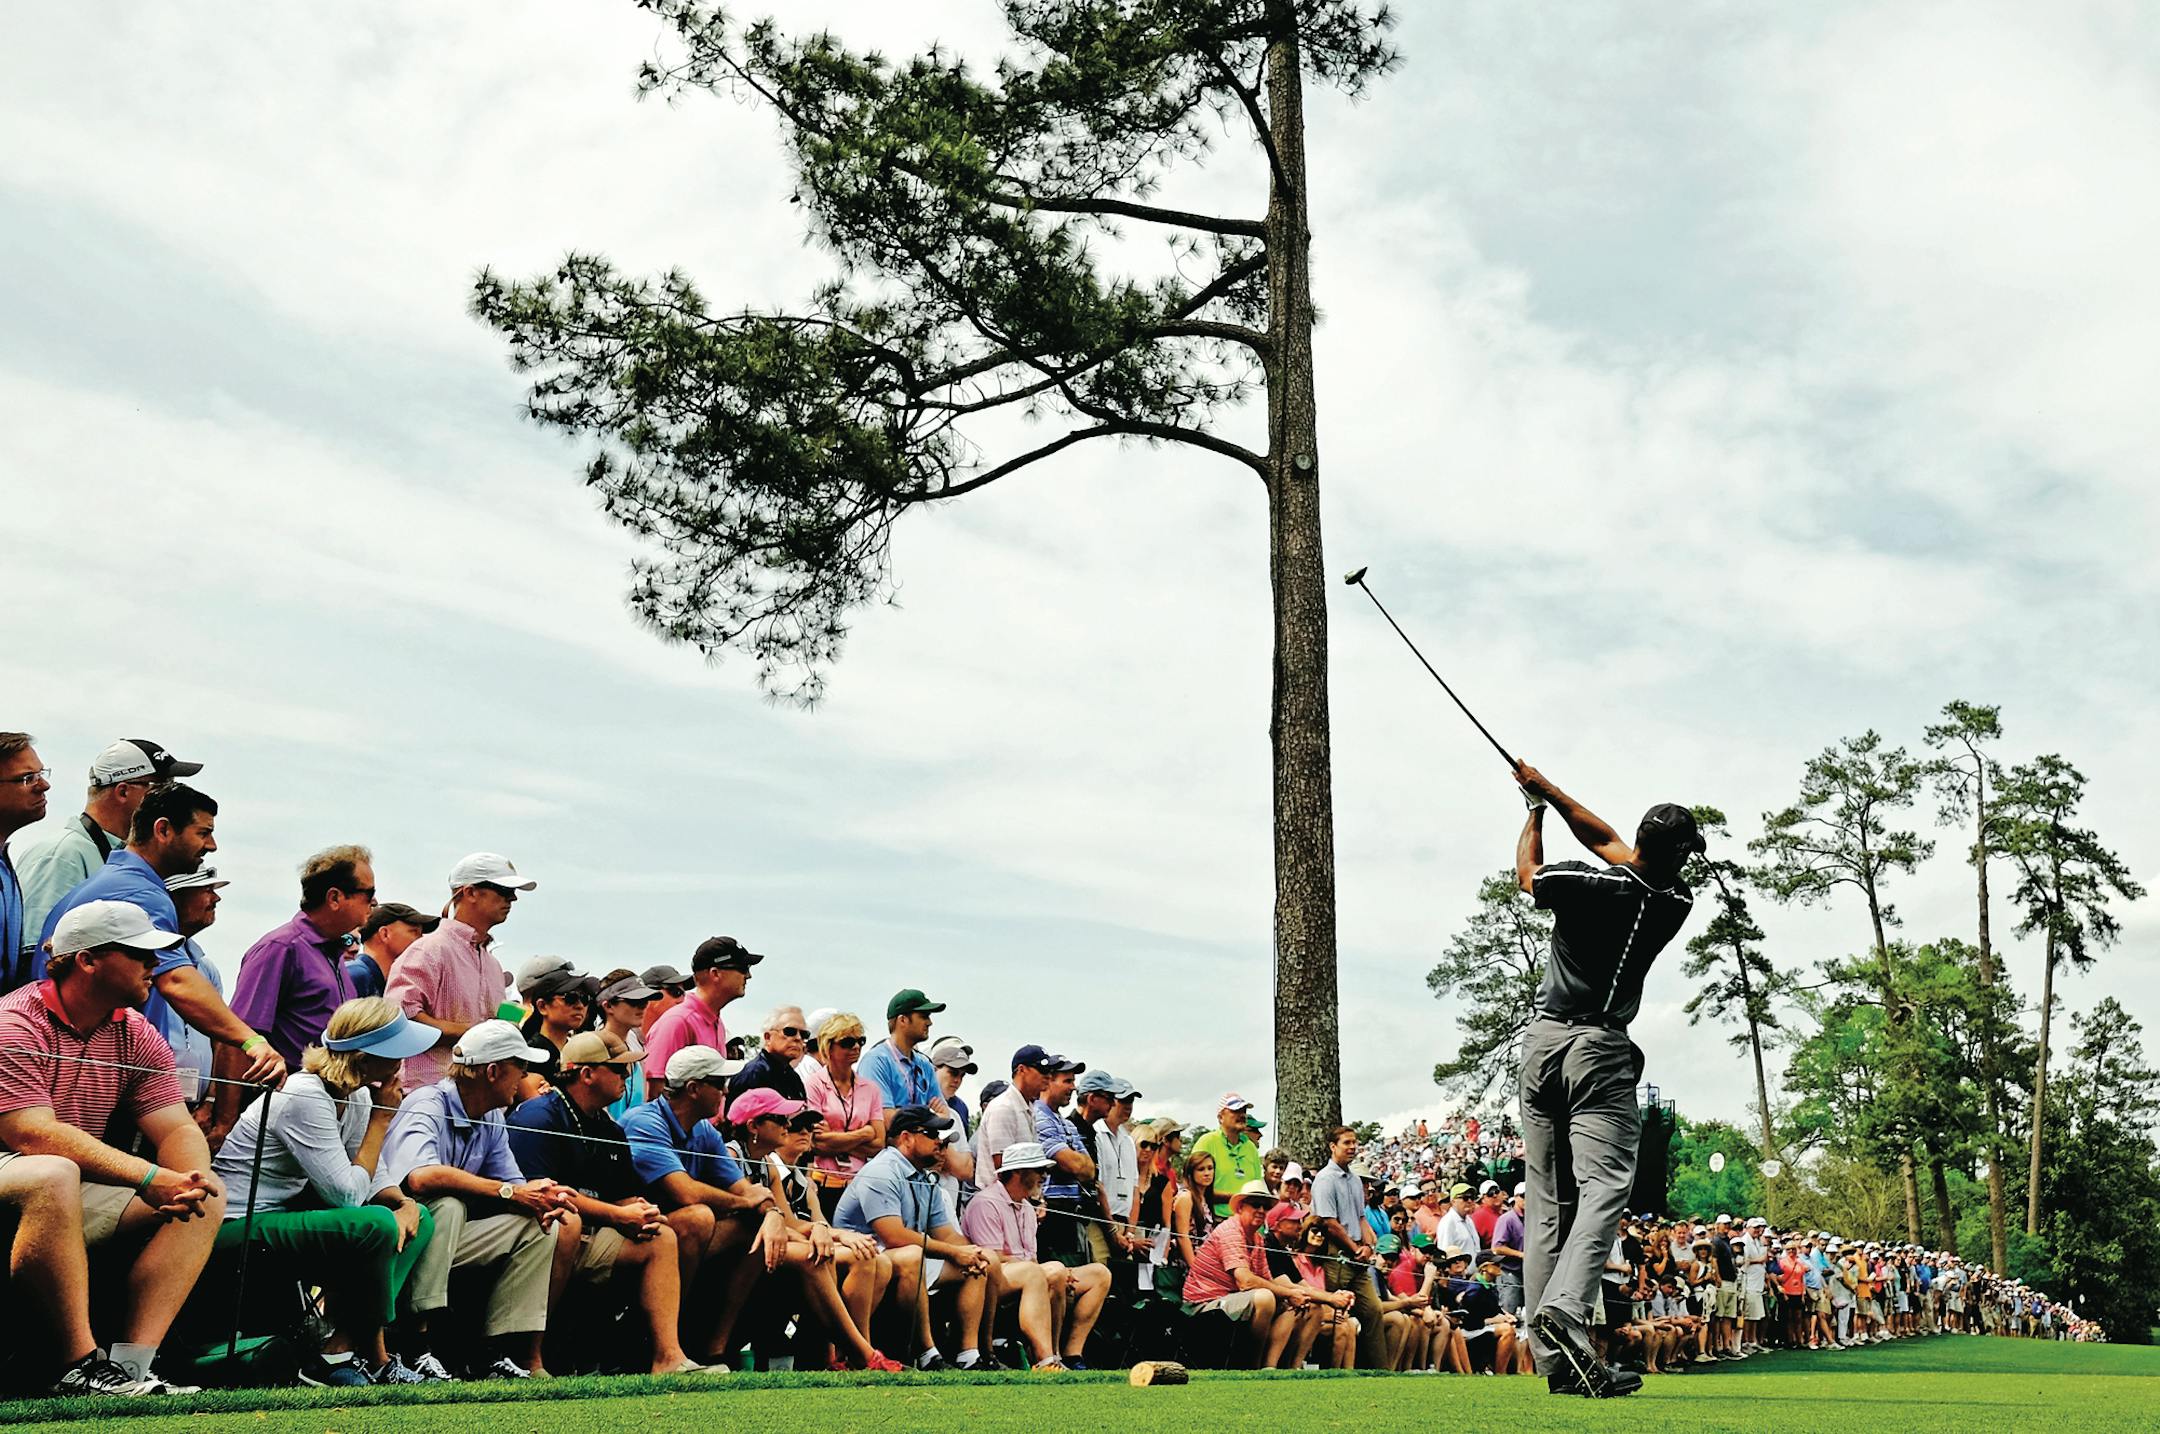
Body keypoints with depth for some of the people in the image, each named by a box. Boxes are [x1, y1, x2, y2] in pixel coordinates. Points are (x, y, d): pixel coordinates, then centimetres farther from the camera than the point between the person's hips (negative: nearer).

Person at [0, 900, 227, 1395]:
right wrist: (147, 1177, -32)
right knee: (52, 1175, -38)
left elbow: (177, 1129, 2)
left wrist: (191, 1180, -22)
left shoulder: (136, 1035, 5)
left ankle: (130, 1365, -20)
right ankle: (81, 1368, -33)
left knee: (207, 1195, -10)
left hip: (78, 1197, 7)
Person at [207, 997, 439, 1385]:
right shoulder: (306, 1097, -22)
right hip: (237, 1233, -10)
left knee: (419, 1219, 0)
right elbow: (347, 1195, -23)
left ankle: (341, 1348, -10)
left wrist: (404, 1202, -12)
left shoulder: (356, 1095, 5)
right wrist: (381, 1117, -16)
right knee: (375, 1226, -29)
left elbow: (374, 1180, 9)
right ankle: (374, 1360, -9)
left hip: (285, 1215, 10)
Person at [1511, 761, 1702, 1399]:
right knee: (1603, 1187, -10)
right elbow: (1610, 842, 10)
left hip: (1542, 1041, 2)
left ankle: (1556, 1360, 4)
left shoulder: (1586, 881, -9)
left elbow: (1528, 873, 14)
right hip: (1601, 1051, -2)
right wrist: (1547, 789, 18)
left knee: (1548, 1203, 5)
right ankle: (1564, 1311, -35)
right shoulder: (1677, 903, -3)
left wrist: (1535, 809, 29)